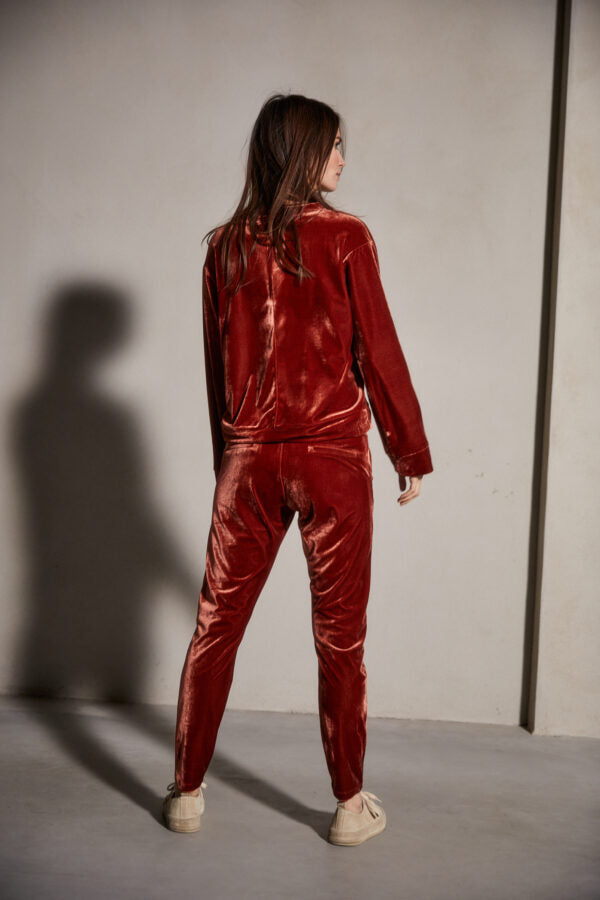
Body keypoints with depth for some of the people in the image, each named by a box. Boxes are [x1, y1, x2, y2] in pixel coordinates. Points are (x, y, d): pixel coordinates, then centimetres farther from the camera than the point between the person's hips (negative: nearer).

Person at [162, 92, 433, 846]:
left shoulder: (226, 246, 4)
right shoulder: (344, 238, -7)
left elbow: (217, 366, 10)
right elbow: (378, 355, -5)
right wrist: (411, 453, 5)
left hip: (248, 460, 3)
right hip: (333, 457, -3)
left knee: (216, 624, 12)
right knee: (340, 634, 8)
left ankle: (187, 793, 23)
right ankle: (350, 806, 21)